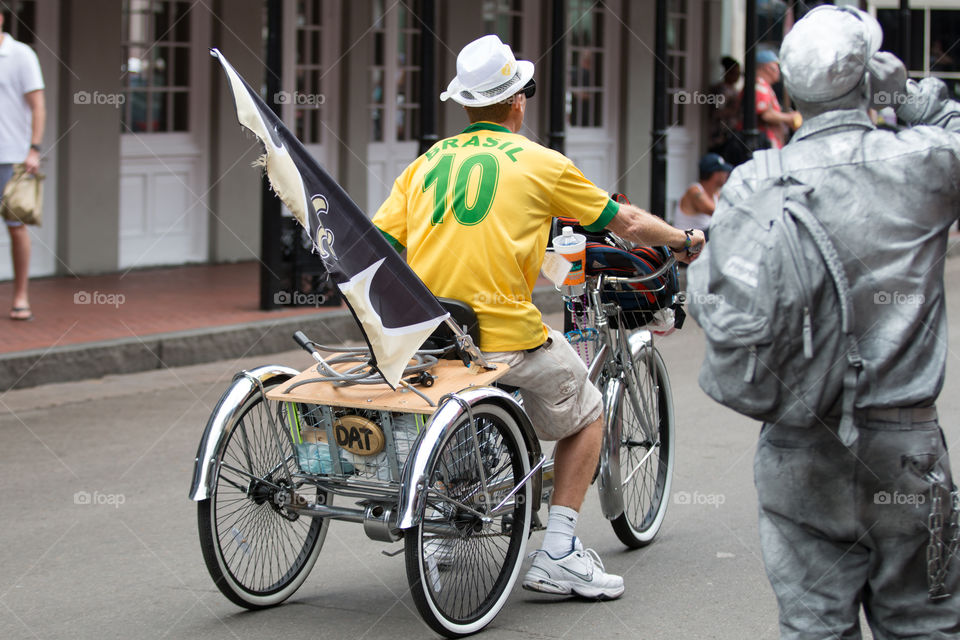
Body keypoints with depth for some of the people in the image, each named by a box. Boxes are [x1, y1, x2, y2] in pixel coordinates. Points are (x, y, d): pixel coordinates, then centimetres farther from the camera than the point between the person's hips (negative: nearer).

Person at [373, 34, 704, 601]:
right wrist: (685, 241, 29)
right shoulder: (540, 163, 1)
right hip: (504, 334, -5)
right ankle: (559, 554, 10)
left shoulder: (426, 163, 12)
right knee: (586, 414, 17)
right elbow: (626, 223, 11)